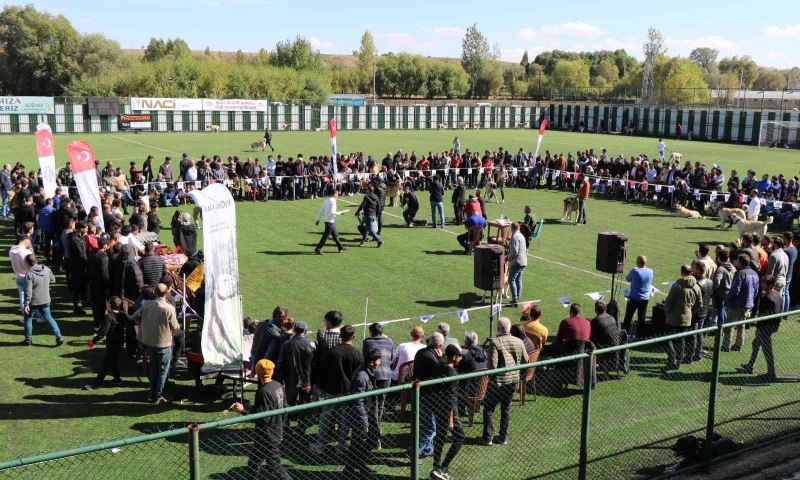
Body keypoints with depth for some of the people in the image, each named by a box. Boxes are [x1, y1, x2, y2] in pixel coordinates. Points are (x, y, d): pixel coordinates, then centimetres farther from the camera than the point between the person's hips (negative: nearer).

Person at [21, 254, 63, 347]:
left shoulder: (29, 274, -20)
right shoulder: (46, 269, -4)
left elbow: (28, 291, -22)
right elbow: (53, 280, 12)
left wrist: (26, 304, -18)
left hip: (33, 302, -4)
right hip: (45, 301, 5)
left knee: (28, 318, 17)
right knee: (48, 318, 15)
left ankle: (28, 340, 22)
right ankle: (59, 337, 6)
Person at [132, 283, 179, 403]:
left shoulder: (146, 304, -8)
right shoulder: (169, 309, -21)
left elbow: (135, 316, 4)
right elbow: (175, 328, -14)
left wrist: (142, 325, 20)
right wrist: (178, 327, 9)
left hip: (149, 341, 5)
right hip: (164, 344, -5)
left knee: (153, 368, 21)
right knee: (163, 370, 11)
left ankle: (152, 395, 26)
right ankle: (158, 397, 14)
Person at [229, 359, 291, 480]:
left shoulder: (264, 391, -24)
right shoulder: (278, 386, 2)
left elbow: (264, 417, -26)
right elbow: (283, 408, 10)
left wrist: (243, 410, -22)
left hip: (267, 437, -9)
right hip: (277, 433, 9)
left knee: (274, 466, 4)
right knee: (253, 459, 19)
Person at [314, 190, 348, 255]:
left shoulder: (326, 200, 10)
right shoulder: (332, 201, -16)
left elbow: (321, 210, 12)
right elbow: (332, 212, -23)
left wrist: (318, 219, 16)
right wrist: (340, 213, -11)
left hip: (326, 220, 9)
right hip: (330, 221, -9)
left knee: (335, 234, 18)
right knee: (326, 236, -5)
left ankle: (340, 247, 29)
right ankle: (318, 249, -4)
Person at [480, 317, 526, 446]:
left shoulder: (495, 342, -19)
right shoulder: (519, 342, -2)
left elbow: (493, 364, -22)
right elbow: (525, 360, 7)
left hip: (498, 381, -5)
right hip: (513, 380, 5)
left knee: (488, 409, 8)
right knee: (506, 409, 16)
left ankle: (487, 438, 10)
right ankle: (503, 437, 21)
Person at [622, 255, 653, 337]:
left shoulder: (634, 271, -20)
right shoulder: (650, 272, -4)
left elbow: (627, 279, -2)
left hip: (634, 298, -4)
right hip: (645, 299, 4)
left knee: (628, 318, 8)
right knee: (641, 319, 13)